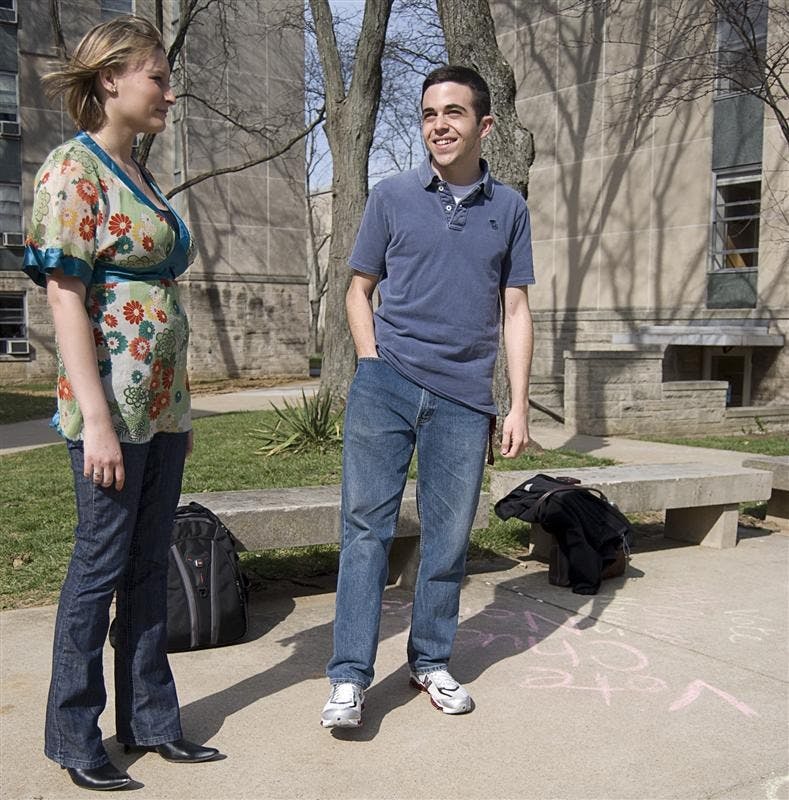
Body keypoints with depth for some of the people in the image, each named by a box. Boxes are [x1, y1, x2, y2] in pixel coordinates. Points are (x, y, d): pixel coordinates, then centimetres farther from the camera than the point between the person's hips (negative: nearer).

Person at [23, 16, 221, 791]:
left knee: (149, 564, 13)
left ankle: (149, 716, 27)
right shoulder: (73, 168, -9)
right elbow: (65, 297, -15)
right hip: (113, 405, -8)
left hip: (161, 403, 8)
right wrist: (96, 420, -20)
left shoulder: (139, 175, 15)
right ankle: (73, 734, 20)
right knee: (100, 564, 2)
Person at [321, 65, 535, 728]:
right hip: (386, 385, -1)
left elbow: (515, 311, 8)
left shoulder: (509, 208, 8)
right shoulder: (392, 196, 5)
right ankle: (350, 677, 7)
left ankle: (431, 661, 26)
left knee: (449, 539, 8)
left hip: (464, 398, 1)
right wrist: (372, 366, -3)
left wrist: (519, 405, 2)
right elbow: (360, 289, 11)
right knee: (366, 527, -2)